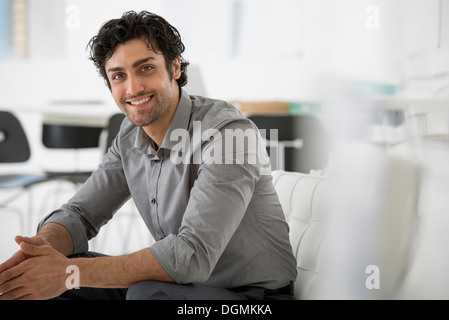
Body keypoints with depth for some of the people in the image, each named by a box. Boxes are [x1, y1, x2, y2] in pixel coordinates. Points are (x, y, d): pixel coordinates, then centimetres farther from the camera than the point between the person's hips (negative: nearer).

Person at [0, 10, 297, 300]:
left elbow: (193, 254, -32)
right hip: (183, 284, 6)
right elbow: (81, 212, 4)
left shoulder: (229, 132, -25)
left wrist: (70, 273, -33)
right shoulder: (130, 137, 1)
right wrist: (43, 245, -22)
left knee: (148, 293, -33)